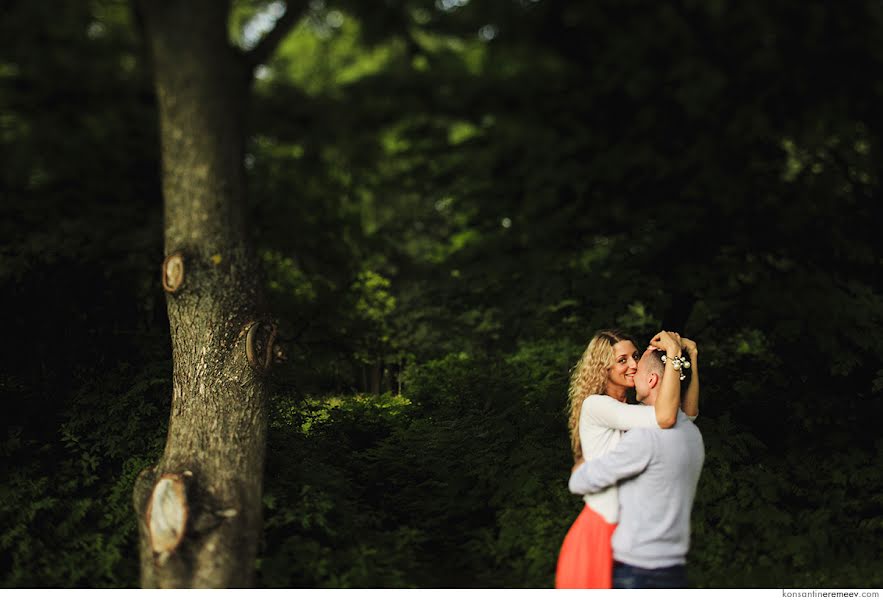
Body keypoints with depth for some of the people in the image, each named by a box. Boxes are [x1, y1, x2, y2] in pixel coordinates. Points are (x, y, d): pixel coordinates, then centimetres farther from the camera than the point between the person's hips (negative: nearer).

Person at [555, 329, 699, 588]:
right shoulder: (595, 405, -13)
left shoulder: (633, 410, 13)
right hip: (599, 530, -7)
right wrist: (673, 353, -18)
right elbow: (664, 418, -24)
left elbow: (689, 412, 4)